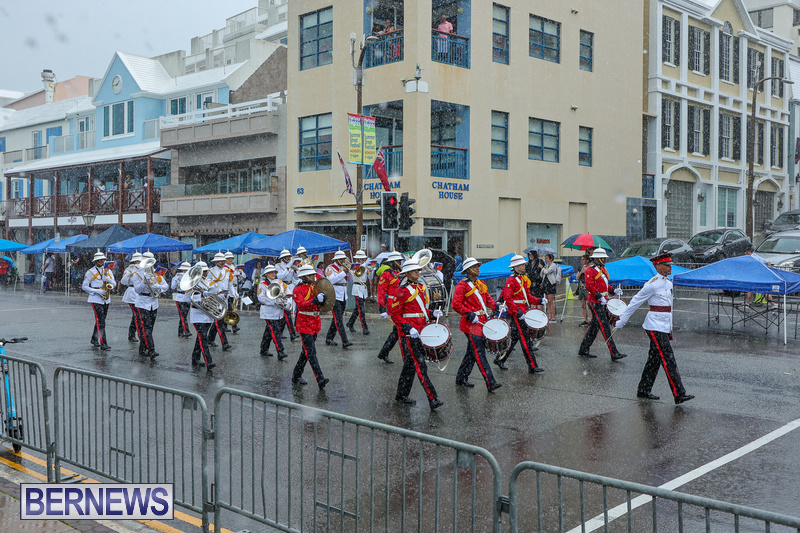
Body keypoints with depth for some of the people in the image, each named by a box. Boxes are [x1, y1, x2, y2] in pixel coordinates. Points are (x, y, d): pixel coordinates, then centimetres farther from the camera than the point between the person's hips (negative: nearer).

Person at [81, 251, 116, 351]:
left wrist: (108, 279, -12)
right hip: (96, 299, -6)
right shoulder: (90, 272, -3)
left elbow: (114, 284, 8)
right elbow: (84, 286, -4)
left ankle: (94, 339, 33)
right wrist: (97, 291, -16)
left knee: (99, 320, 16)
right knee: (101, 322, -13)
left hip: (106, 299, 6)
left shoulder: (108, 271, 12)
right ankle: (103, 344, -15)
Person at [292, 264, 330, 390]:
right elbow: (301, 304, -23)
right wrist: (315, 300, -32)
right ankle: (320, 379, -21)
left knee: (307, 351, 15)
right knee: (311, 352, -13)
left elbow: (320, 304, 17)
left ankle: (296, 376, 27)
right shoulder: (298, 289, -8)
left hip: (315, 322, 8)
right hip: (304, 323, -8)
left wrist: (323, 299, -6)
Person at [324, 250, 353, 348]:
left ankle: (329, 338, 23)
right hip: (334, 296, -7)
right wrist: (343, 273, -20)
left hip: (343, 296, 8)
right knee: (338, 319, -13)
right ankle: (344, 341, -20)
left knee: (336, 318, 12)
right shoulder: (330, 268, -5)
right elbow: (331, 280, -20)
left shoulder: (343, 268, 14)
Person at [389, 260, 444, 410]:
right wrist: (408, 329, -22)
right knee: (420, 367, -11)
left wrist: (432, 313, 5)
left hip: (420, 332, 9)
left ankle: (401, 395, 28)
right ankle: (433, 400, -14)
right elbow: (395, 314, -12)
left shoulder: (421, 288, 15)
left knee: (410, 365, 16)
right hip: (409, 335, -9)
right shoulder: (402, 291, -11)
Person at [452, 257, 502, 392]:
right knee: (480, 354, -10)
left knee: (472, 352, 15)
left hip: (481, 321, 9)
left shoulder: (481, 284, 15)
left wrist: (495, 305, 0)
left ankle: (461, 378, 27)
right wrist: (469, 314, -24)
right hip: (471, 324, -9)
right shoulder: (462, 285, -10)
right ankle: (491, 384, -13)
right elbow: (456, 304, -16)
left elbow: (487, 299, 20)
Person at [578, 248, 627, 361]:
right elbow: (589, 286, -19)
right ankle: (614, 353, -11)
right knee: (604, 327, -10)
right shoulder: (590, 270, -11)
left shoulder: (603, 269, 17)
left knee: (594, 326, 13)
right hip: (595, 302, -10)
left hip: (602, 301, 10)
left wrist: (614, 291, 8)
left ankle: (583, 349, 21)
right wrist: (600, 297, -25)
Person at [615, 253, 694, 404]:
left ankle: (643, 390, 20)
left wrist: (670, 329, 21)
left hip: (664, 327, 9)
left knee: (654, 360, 12)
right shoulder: (652, 285, -12)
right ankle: (679, 394, -10)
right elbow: (635, 302, -8)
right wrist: (621, 322, -4)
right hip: (655, 327, -9)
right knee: (668, 360, -10)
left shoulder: (668, 283, 14)